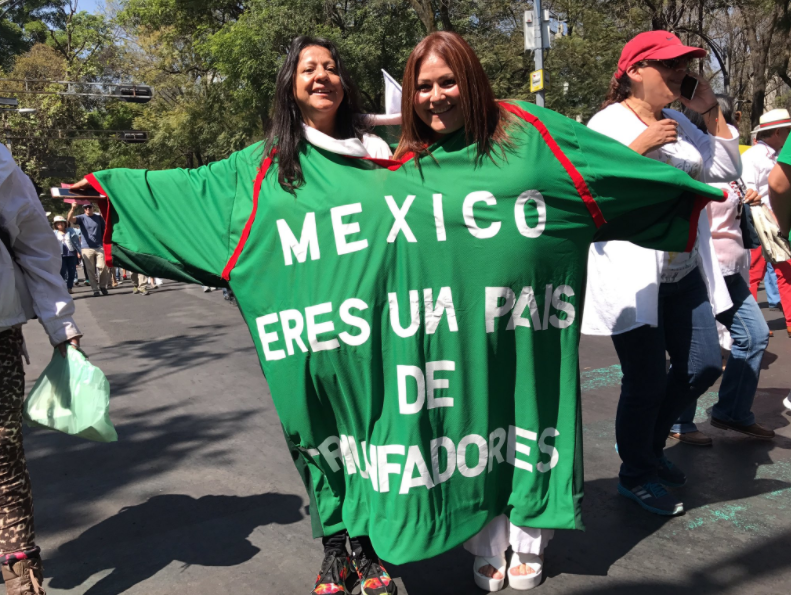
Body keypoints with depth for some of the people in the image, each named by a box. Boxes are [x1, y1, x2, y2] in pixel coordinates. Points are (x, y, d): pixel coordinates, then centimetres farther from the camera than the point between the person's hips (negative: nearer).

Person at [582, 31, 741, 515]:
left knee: (704, 366, 12)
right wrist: (641, 145, -23)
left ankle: (649, 444, 35)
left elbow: (726, 170, 11)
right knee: (647, 382, 0)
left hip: (684, 274, 8)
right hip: (633, 280, -8)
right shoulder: (607, 124, -10)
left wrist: (713, 113, 4)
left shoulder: (679, 122, 13)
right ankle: (635, 476, 23)